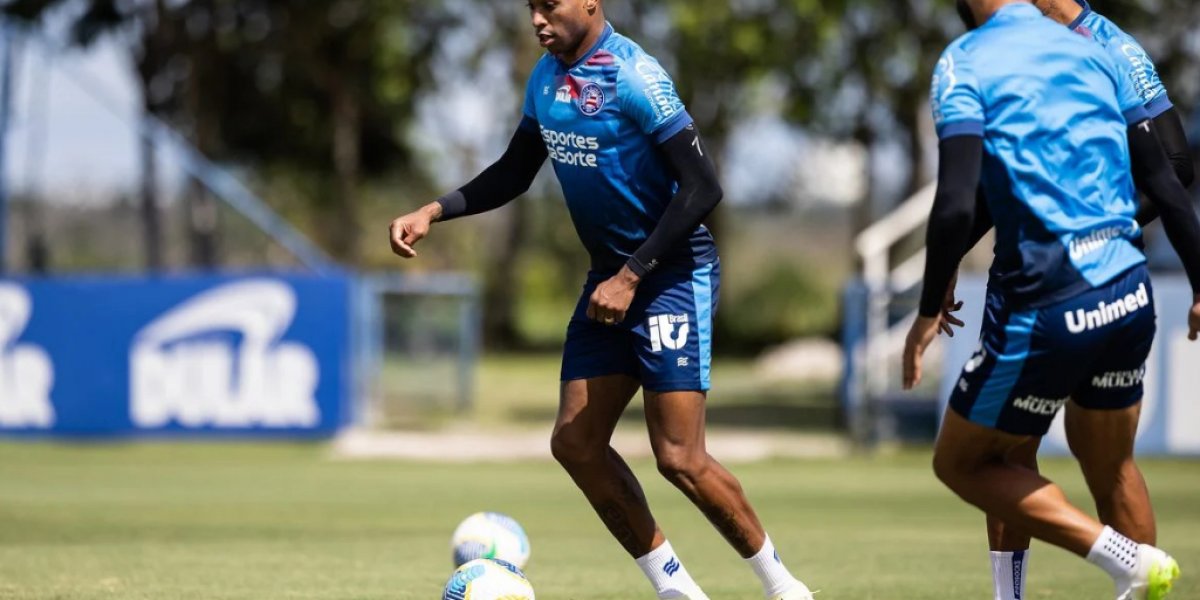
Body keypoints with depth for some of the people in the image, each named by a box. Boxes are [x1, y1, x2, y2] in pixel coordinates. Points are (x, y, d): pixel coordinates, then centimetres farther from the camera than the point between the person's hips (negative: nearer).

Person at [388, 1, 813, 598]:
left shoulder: (633, 75, -20)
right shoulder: (546, 77, 5)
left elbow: (702, 186, -22)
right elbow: (514, 173, 19)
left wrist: (631, 276, -22)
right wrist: (433, 211, 5)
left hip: (672, 274, -8)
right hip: (609, 277, 9)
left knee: (678, 458, -12)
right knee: (575, 442, 3)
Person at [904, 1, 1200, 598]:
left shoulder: (965, 62, -6)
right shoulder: (1094, 53, 11)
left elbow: (956, 207, -17)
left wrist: (931, 309, -7)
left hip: (1046, 308, -6)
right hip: (1130, 297, 6)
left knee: (961, 463, 12)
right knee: (1108, 466, 24)